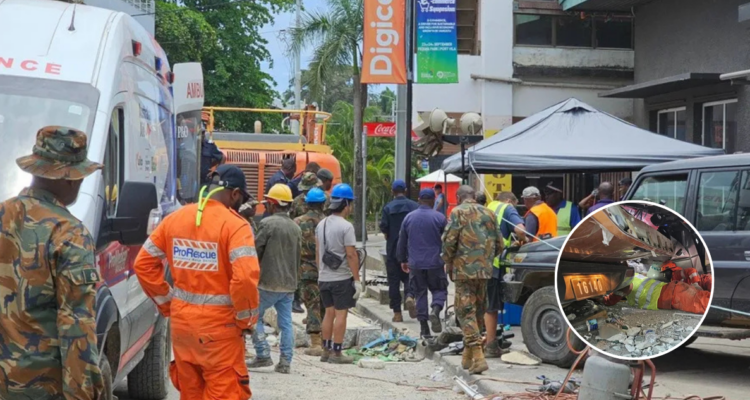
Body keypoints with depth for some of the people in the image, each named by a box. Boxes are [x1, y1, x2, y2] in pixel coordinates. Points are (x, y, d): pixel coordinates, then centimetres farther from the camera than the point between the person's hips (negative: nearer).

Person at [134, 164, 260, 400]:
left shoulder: (175, 218, 5)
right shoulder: (234, 224, -14)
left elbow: (143, 264, 8)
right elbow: (245, 278, -24)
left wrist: (166, 303, 12)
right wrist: (247, 319, -8)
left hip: (181, 319, 6)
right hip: (219, 324, -6)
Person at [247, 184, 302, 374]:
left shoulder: (268, 223, -11)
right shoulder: (296, 228, 10)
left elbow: (256, 251, -8)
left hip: (269, 282, -6)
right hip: (289, 284, 6)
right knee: (286, 322, 7)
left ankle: (263, 355, 2)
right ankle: (285, 362, 6)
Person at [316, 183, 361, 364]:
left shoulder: (321, 224, 8)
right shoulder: (346, 226, -15)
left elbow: (317, 251, 12)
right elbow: (351, 255, -17)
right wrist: (357, 280, -13)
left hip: (324, 278, 7)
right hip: (342, 278, -7)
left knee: (329, 313, 14)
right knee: (341, 314, 0)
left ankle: (326, 351, 18)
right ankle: (336, 353, 1)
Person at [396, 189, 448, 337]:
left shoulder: (409, 217, 4)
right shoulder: (440, 218, -5)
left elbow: (402, 241, 11)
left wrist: (403, 260, 21)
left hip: (415, 264, 2)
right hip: (435, 263, -2)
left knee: (420, 293, 9)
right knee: (439, 289, 11)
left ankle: (424, 327, 8)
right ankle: (435, 310, -18)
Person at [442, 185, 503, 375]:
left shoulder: (458, 212, -4)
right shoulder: (488, 213, 12)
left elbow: (449, 240, -12)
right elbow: (499, 244, 13)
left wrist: (448, 263, 3)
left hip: (464, 269, -6)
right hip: (485, 270, 6)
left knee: (466, 311, -4)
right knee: (478, 311, 15)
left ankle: (478, 357, -15)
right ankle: (468, 357, 26)